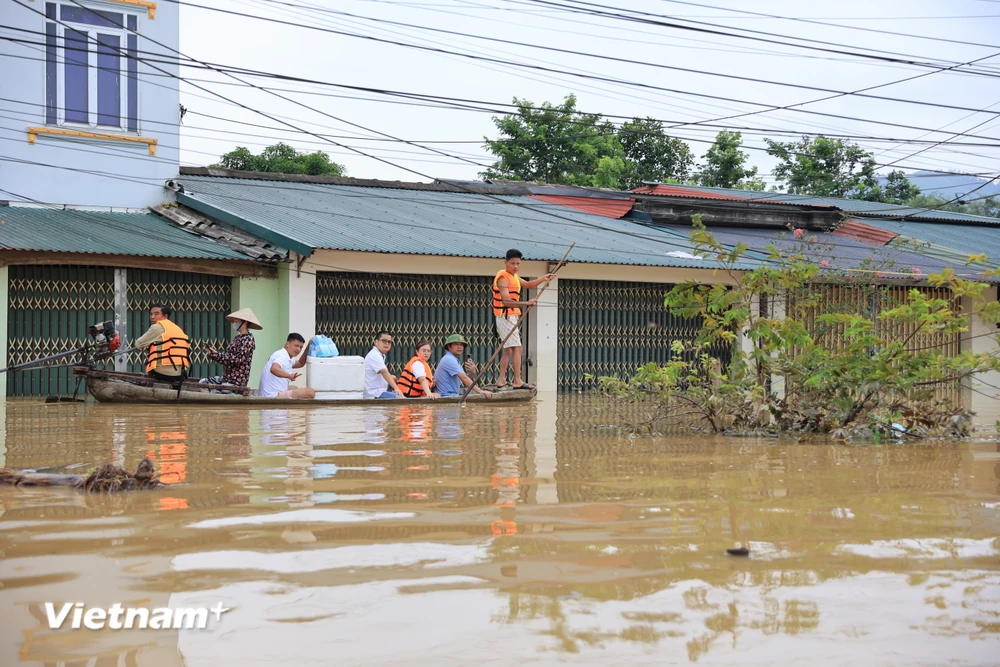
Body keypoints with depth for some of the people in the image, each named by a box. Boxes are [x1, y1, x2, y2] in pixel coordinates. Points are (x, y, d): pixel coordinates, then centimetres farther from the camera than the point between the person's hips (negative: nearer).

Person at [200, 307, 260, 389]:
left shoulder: (247, 340, -13)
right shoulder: (237, 338, 14)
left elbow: (237, 360, -21)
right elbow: (228, 356, 11)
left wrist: (216, 354, -18)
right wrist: (213, 352, -3)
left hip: (237, 380, -10)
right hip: (227, 377, 10)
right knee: (203, 382, 8)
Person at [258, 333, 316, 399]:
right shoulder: (282, 356, -13)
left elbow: (300, 363, 35)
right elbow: (274, 369, -35)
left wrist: (308, 346, 25)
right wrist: (289, 376, -49)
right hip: (274, 396, -11)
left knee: (295, 388, 37)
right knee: (310, 392, -18)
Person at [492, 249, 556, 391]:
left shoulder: (514, 276, 15)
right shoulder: (503, 278, -16)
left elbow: (528, 284, 29)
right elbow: (506, 301, -27)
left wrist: (543, 279, 12)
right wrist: (526, 303, -38)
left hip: (511, 317, 10)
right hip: (506, 316, -10)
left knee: (508, 350, 12)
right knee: (516, 348, -14)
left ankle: (501, 381, 15)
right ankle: (518, 381, -16)